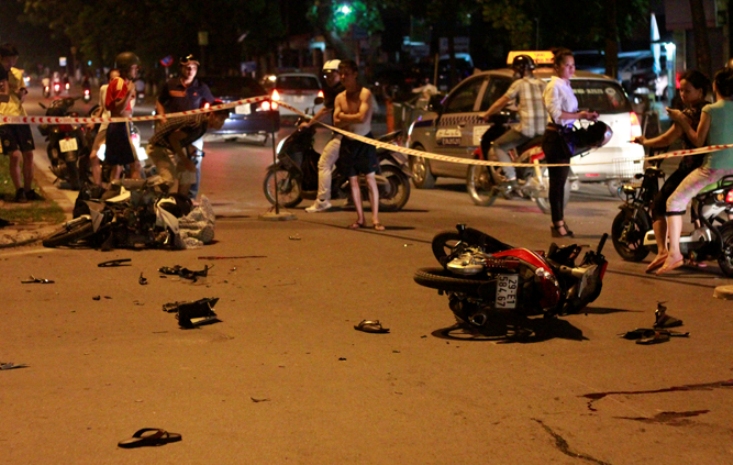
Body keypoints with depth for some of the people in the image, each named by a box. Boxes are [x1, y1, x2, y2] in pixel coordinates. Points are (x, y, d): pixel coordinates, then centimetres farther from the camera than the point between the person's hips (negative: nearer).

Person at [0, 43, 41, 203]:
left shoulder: (17, 73, 12)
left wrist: (22, 93, 3)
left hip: (21, 116, 6)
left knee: (28, 154, 6)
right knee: (15, 155, -11)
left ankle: (28, 190, 15)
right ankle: (19, 191, -2)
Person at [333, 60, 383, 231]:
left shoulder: (364, 93, -8)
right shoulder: (340, 98, 8)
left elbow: (362, 118, -21)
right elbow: (337, 123, 0)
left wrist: (344, 116, -7)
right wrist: (354, 118, -14)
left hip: (364, 141, -5)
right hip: (347, 143, 5)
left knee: (370, 179, -8)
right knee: (353, 181, 7)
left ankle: (375, 219, -8)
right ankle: (360, 218, 15)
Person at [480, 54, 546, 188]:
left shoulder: (520, 84, -3)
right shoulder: (542, 84, 14)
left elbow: (501, 102, 1)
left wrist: (486, 114, 13)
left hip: (526, 128, -7)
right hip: (542, 130, 7)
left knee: (498, 146, 4)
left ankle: (511, 179, -9)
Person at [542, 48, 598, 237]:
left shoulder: (566, 85, 16)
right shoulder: (554, 86, -12)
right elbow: (557, 115, -20)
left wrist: (585, 115, 4)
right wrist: (580, 115, -22)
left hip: (564, 137, 9)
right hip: (555, 137, -9)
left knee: (560, 180, 12)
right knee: (557, 181, -6)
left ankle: (559, 222, 19)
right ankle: (558, 224, -3)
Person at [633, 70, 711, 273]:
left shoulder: (689, 114, -12)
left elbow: (667, 140, -13)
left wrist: (644, 142, 1)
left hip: (691, 166, -7)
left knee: (659, 205, -1)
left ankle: (662, 250, -20)